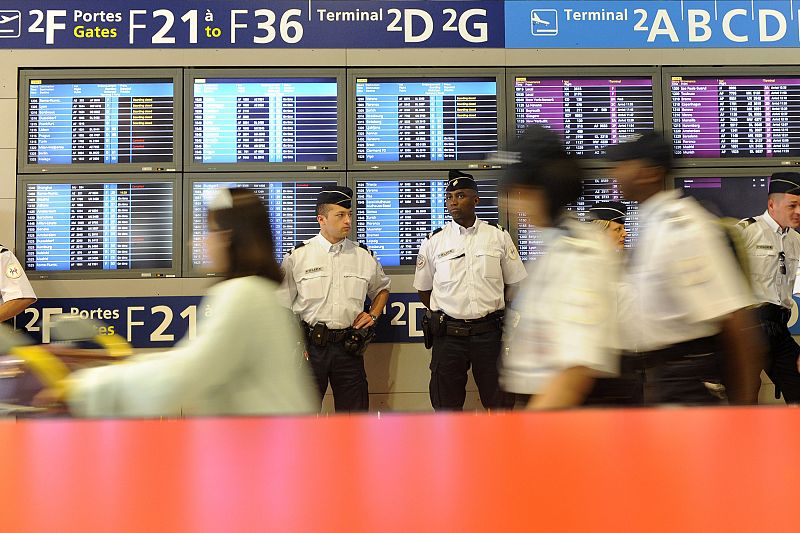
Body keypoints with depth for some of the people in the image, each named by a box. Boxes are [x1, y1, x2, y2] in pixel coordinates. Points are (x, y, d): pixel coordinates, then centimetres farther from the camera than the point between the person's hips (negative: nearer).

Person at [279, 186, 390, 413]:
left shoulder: (364, 256, 7)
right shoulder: (298, 257, -1)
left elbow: (382, 289, 25)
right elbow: (283, 308, 1)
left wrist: (373, 315, 8)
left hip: (349, 348, 2)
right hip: (310, 345, -2)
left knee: (355, 410, 8)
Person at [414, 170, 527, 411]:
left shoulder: (499, 237, 3)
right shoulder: (434, 242, 2)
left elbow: (513, 283, 10)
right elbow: (423, 289, 12)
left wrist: (495, 312, 7)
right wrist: (441, 316, 5)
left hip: (489, 333, 0)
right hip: (448, 335, 0)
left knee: (498, 401, 7)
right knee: (446, 404, 8)